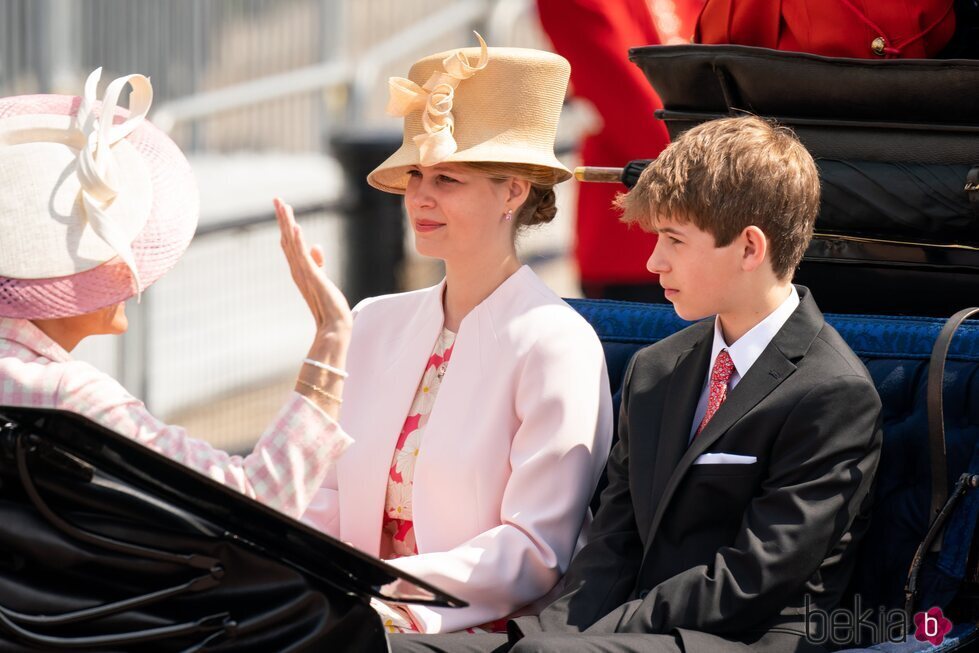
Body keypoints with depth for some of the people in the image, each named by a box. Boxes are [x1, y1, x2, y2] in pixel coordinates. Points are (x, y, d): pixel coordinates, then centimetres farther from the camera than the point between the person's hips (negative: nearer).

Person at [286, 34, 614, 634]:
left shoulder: (555, 343, -5)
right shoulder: (375, 325, 14)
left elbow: (537, 554, -11)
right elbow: (326, 498, 13)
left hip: (479, 631, -6)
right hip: (365, 626, 6)